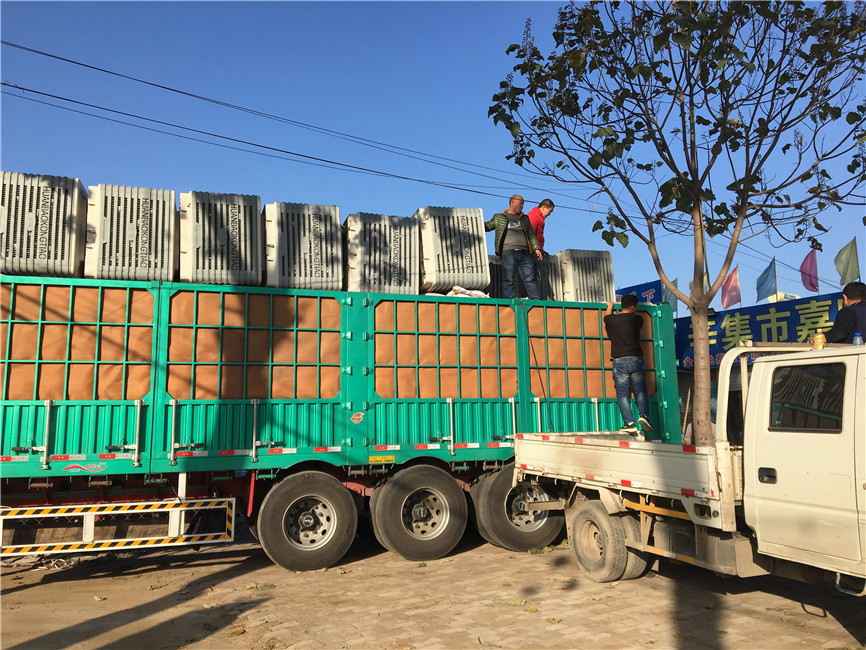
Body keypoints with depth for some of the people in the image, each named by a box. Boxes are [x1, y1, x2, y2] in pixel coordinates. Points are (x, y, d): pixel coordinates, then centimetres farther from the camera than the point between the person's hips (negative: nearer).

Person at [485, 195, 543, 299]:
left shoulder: (525, 218, 26)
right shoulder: (499, 217, 18)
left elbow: (531, 235, 22)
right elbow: (487, 226, 18)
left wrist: (536, 248, 7)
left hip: (524, 252, 3)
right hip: (508, 252, -3)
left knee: (530, 278, -6)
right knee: (508, 279, -9)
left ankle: (535, 301, -8)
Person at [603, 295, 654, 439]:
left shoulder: (612, 320, 1)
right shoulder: (637, 320, 0)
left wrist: (609, 306, 45)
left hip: (619, 361, 0)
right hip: (636, 359, 1)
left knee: (622, 393, 2)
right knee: (640, 390, 12)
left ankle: (629, 423, -6)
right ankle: (644, 415, -6)